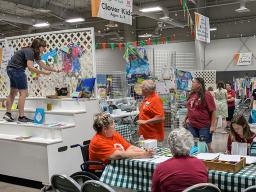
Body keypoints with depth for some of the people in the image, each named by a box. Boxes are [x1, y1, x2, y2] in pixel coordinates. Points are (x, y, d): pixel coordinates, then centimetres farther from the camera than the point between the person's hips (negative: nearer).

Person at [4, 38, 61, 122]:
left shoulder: (34, 53, 11)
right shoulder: (30, 52, -17)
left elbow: (43, 65, 14)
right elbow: (30, 67, -26)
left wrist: (55, 70, 12)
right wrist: (44, 73, -23)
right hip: (17, 69, -10)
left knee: (13, 92, 15)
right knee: (23, 92, -7)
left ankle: (8, 113, 20)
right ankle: (21, 116, -5)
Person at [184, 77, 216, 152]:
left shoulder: (206, 95, -13)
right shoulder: (192, 94, 5)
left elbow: (213, 111, -14)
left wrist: (213, 125, -16)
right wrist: (186, 118, 19)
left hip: (204, 126, -6)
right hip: (192, 125, 6)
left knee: (206, 146, 3)